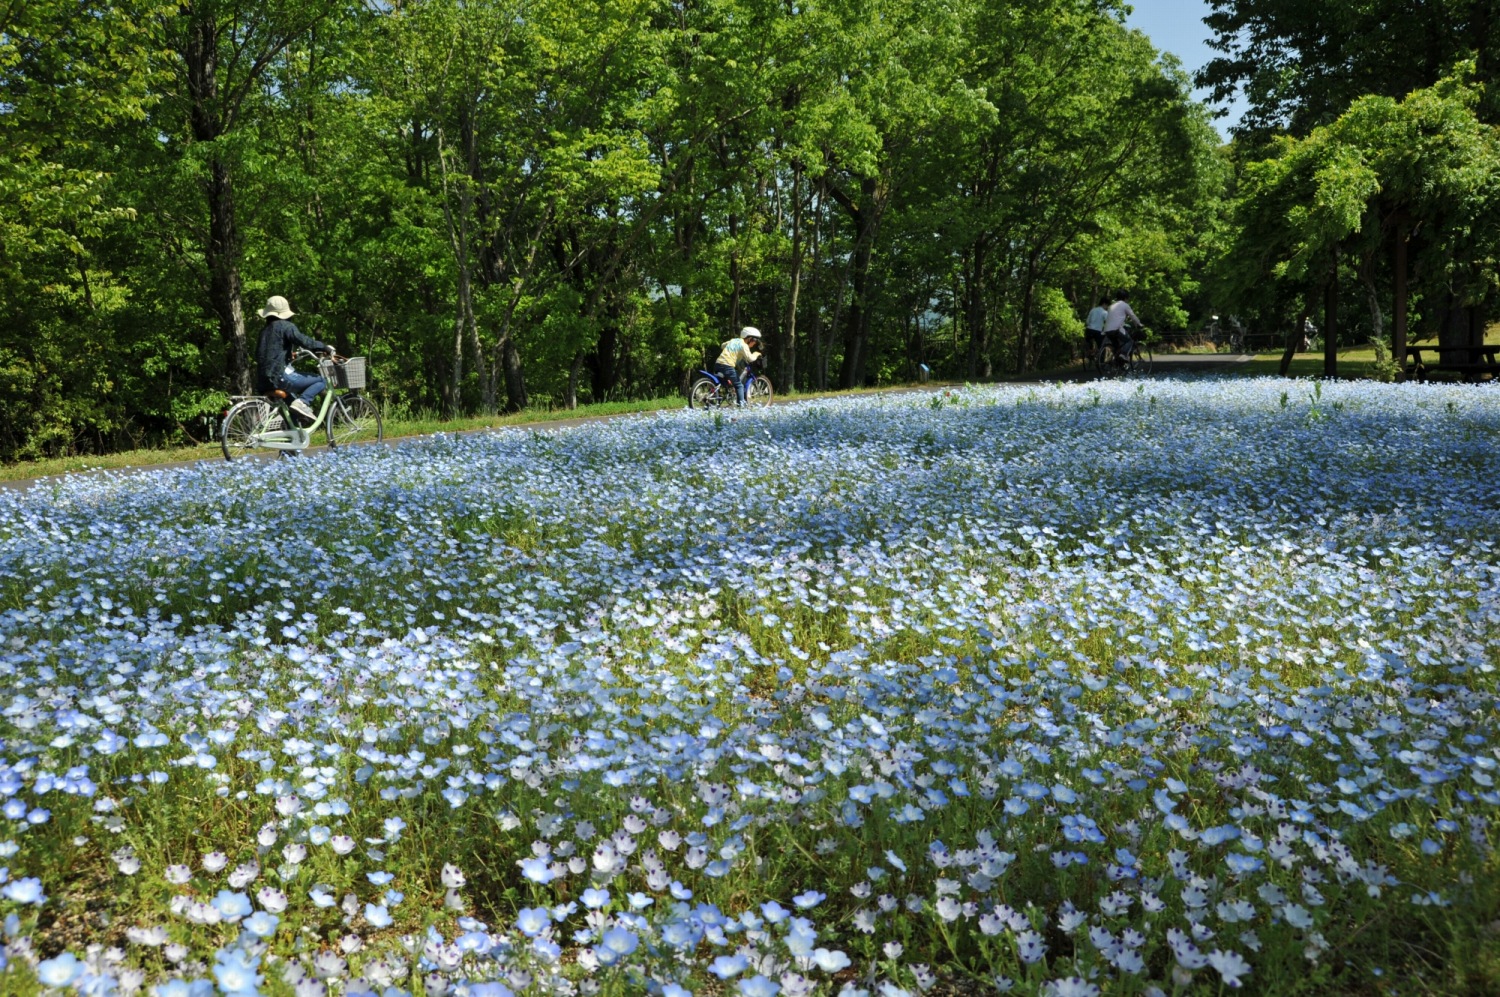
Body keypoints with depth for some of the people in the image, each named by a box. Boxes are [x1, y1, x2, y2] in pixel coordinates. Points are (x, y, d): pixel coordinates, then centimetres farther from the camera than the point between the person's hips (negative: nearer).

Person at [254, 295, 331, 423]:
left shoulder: (264, 330, 21)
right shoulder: (285, 326, -4)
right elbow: (303, 340, -19)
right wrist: (325, 348, -9)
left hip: (263, 383, 9)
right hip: (280, 377, -9)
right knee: (321, 381, -3)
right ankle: (302, 402, -23)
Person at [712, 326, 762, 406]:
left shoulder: (734, 340, 19)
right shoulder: (743, 345, -5)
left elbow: (722, 346, 34)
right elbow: (750, 358, -14)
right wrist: (756, 354, 6)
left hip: (717, 364, 8)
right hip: (727, 366, -8)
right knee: (739, 385, 1)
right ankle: (741, 404, -7)